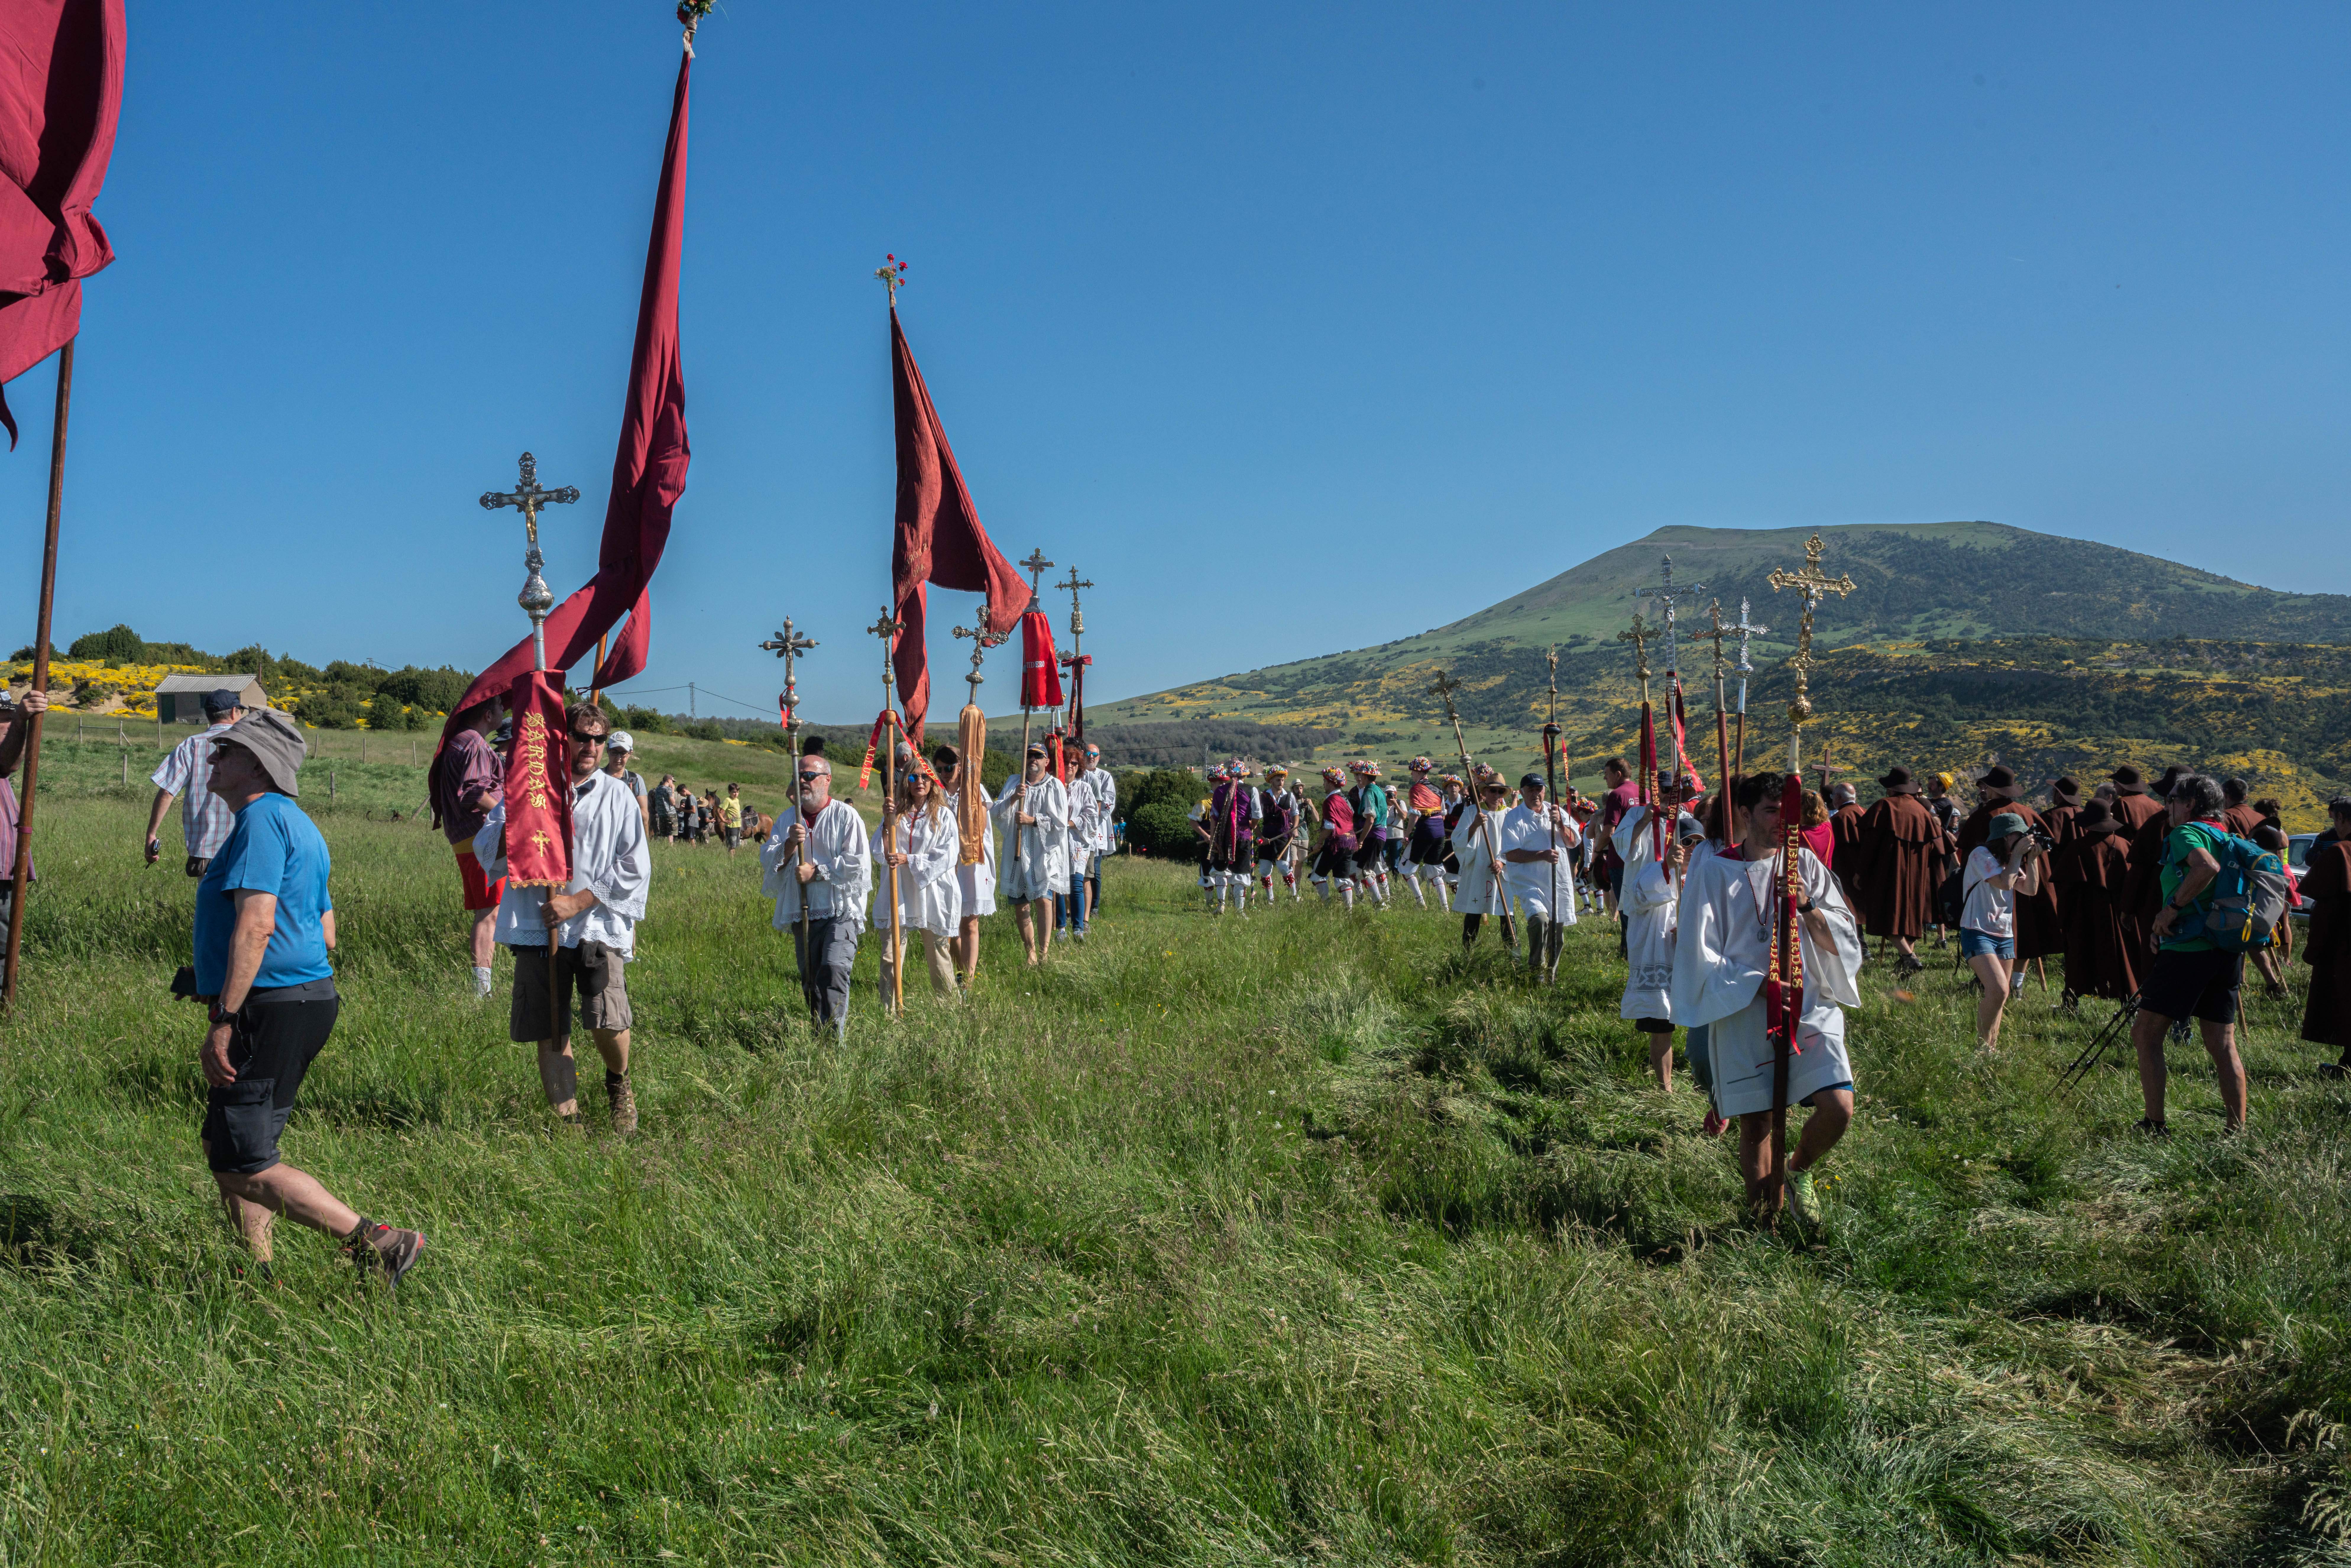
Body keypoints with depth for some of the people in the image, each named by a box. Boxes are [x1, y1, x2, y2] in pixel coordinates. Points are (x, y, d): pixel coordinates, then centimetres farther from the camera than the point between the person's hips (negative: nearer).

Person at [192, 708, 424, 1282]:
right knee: (224, 1146, 17)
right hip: (309, 995, 11)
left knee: (243, 1164, -10)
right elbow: (325, 935, 23)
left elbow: (256, 925, -23)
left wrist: (224, 1020, -25)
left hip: (270, 1008, -11)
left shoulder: (262, 817, -12)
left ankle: (377, 1244, -12)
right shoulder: (297, 825, 20)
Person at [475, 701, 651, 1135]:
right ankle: (567, 1119, 17)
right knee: (550, 1034, 3)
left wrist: (578, 902, -7)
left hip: (598, 926, -2)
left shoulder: (617, 796, 10)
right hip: (536, 929, 2)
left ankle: (618, 1083, 15)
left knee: (608, 1022, -16)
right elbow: (487, 851, 8)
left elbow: (635, 869, 2)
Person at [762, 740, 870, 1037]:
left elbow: (859, 865, -11)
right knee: (810, 980, 12)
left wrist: (818, 871, -12)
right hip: (803, 913, 6)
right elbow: (768, 861, 4)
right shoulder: (789, 818, 12)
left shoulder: (846, 816, -3)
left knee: (834, 969, -22)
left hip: (840, 912, -5)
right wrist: (790, 844, -15)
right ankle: (817, 1036, 25)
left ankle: (835, 1037, -22)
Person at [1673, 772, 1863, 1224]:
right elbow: (1699, 953, -3)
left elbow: (1844, 939, 6)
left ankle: (1799, 1172, 17)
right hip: (1743, 1014, -2)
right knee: (1756, 1125, 1)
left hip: (1811, 1008, 2)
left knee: (1838, 1108, -13)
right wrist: (1760, 983, -13)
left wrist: (1806, 906, -12)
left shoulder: (1804, 863, 7)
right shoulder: (1713, 870, -1)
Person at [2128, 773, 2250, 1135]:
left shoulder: (2186, 833, -8)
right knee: (2223, 1044, 10)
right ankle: (2237, 1129, 10)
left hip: (2187, 949, -8)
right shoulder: (2227, 838, 18)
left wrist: (2172, 909, -21)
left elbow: (2207, 867, -29)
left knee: (2146, 1034, 0)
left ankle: (2154, 1125, -2)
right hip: (2228, 952, 8)